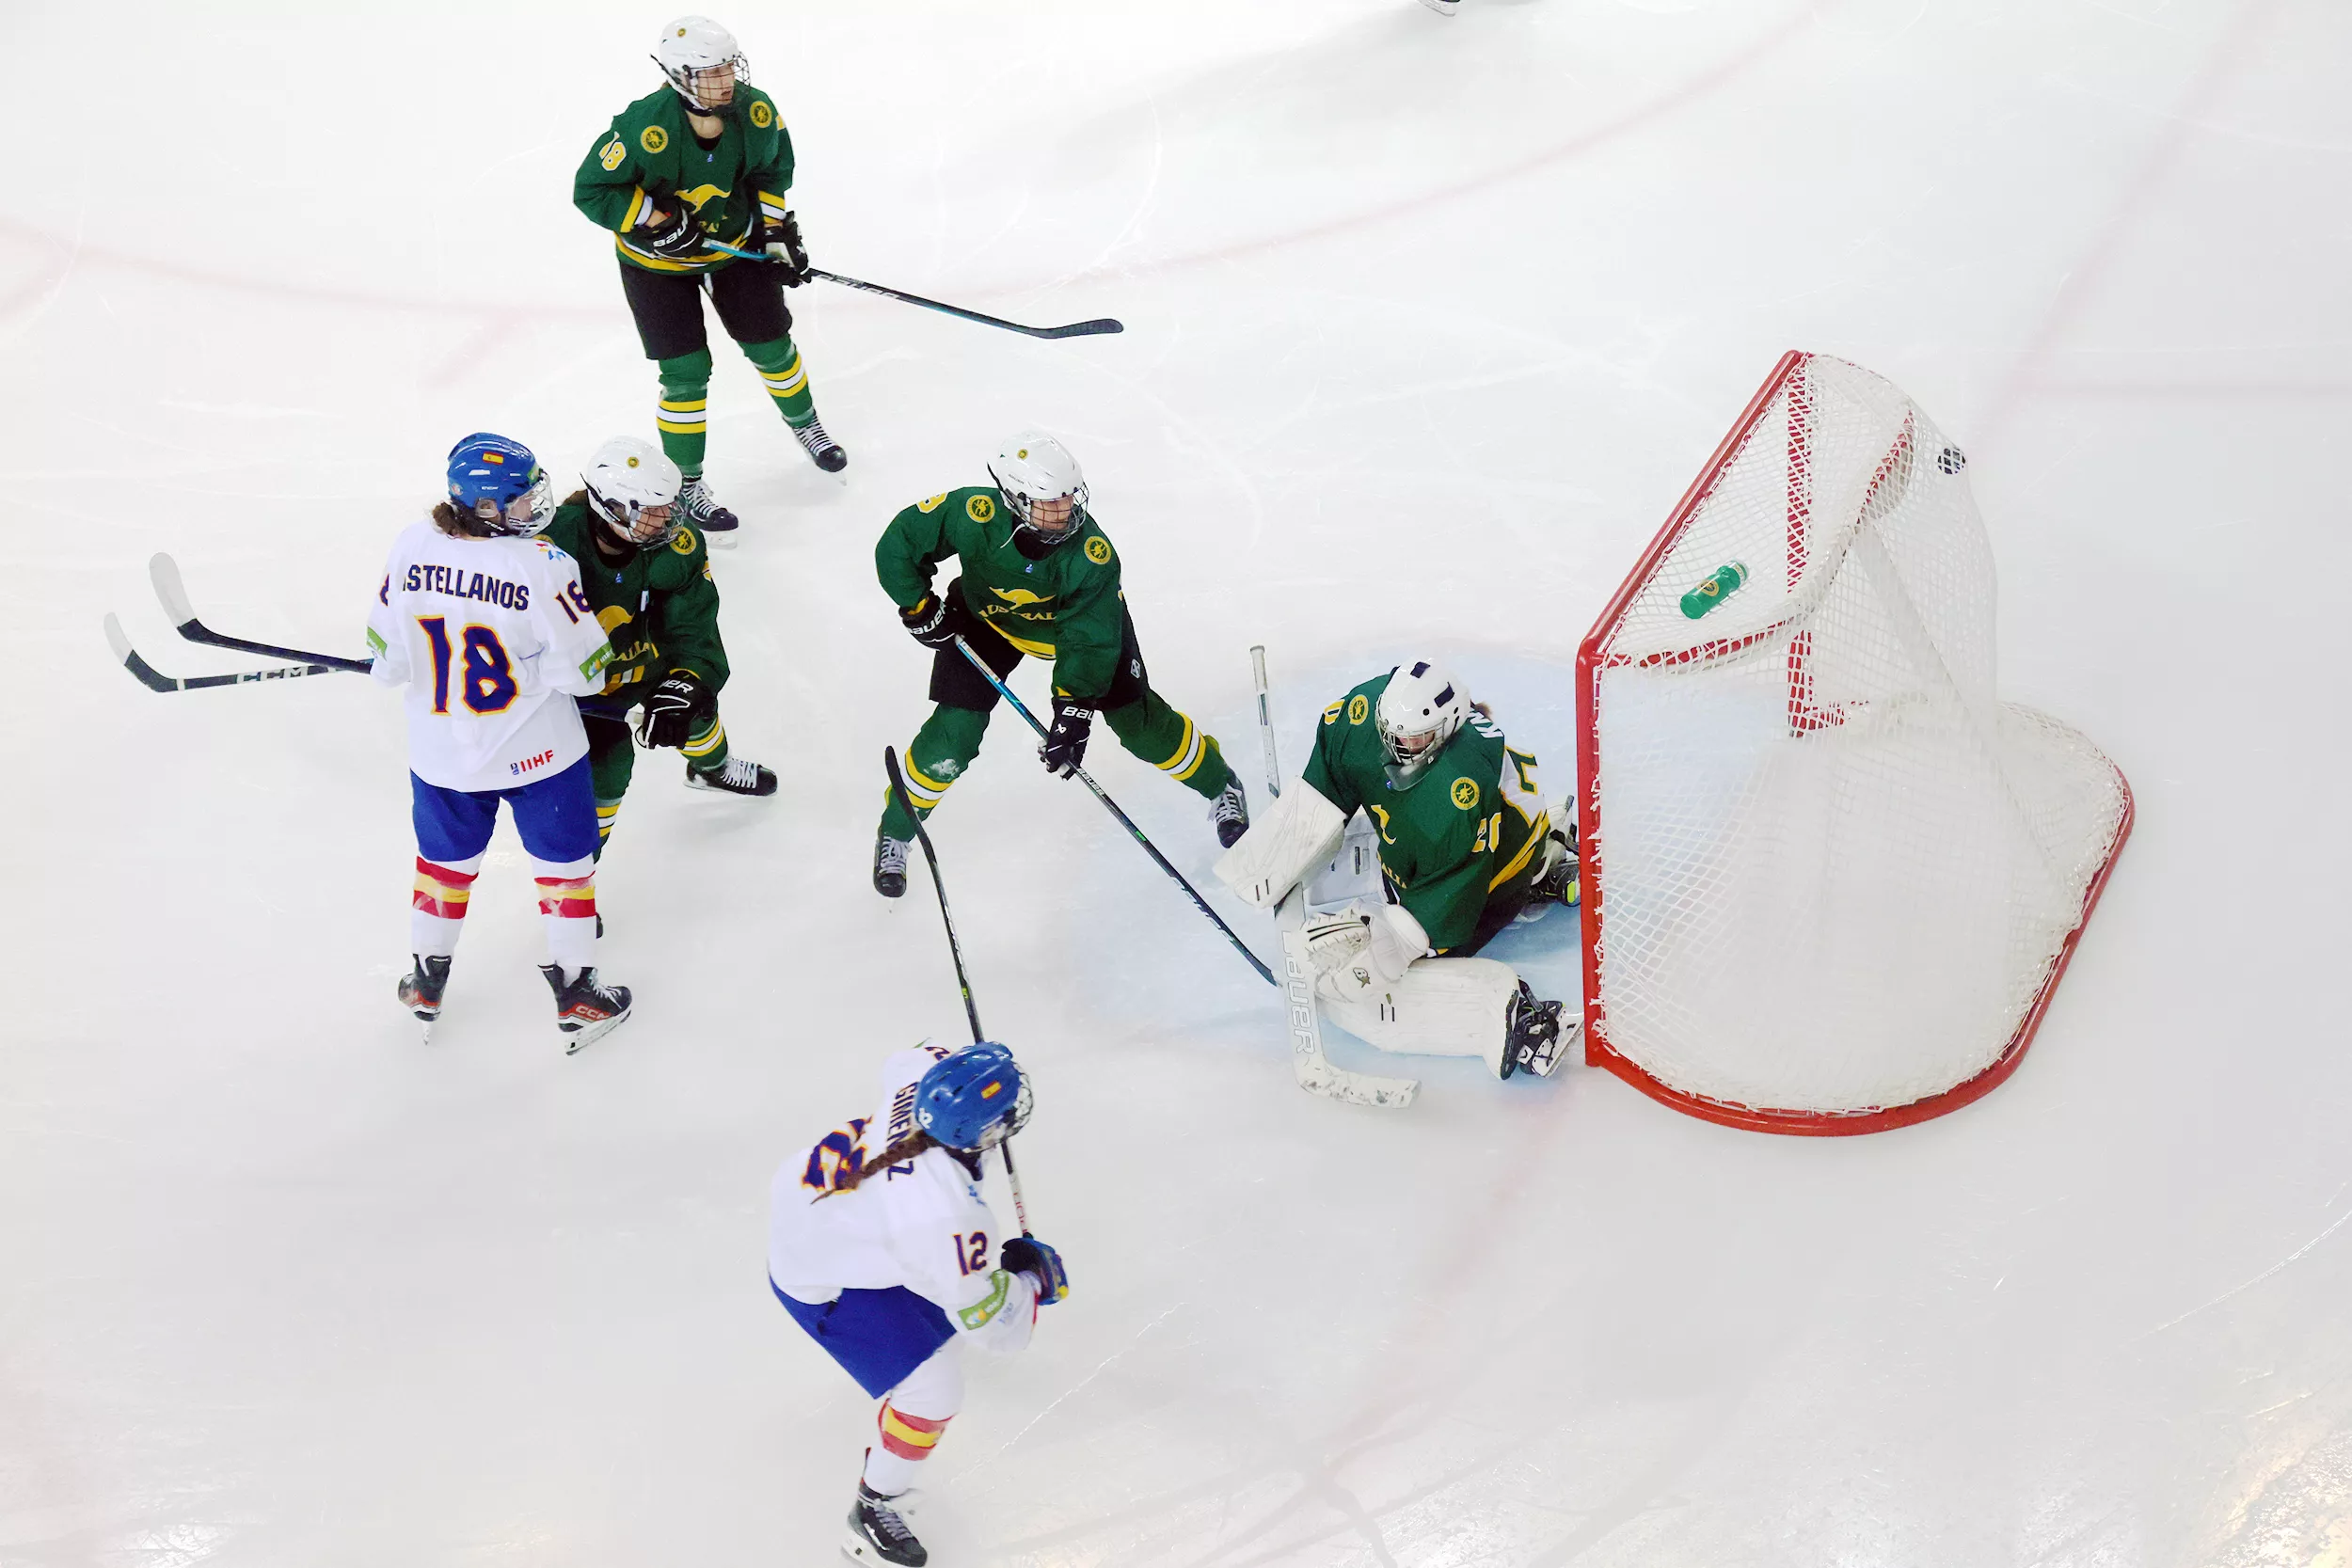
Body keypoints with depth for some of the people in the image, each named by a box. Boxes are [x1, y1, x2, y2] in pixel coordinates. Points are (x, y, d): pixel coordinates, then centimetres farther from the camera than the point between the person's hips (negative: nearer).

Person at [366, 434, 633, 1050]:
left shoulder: (411, 546, -12)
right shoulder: (543, 565, -25)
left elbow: (387, 653, -3)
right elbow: (581, 669, -19)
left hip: (440, 750, 4)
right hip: (537, 749, -4)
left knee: (446, 856, 25)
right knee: (564, 860, 16)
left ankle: (426, 983, 40)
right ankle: (575, 994, 24)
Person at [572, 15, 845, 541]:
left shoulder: (756, 111, -20)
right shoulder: (645, 128, -34)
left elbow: (773, 167, 2)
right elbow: (591, 190, -24)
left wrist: (776, 229, -4)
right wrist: (656, 218, -30)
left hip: (735, 240, 4)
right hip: (656, 260, -4)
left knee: (771, 345, 13)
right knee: (687, 372, -5)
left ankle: (806, 427, 43)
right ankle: (685, 486, 14)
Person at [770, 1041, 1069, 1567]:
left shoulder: (919, 1074, -25)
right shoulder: (948, 1213, -41)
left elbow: (902, 1061, 4)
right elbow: (989, 1321, -27)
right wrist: (1035, 1280, -9)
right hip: (820, 1280, -8)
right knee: (933, 1390, -5)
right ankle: (873, 1509, 18)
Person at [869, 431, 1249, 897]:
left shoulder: (1091, 553, -36)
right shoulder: (972, 514, -36)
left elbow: (1090, 640, -30)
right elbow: (898, 544, -20)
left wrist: (1073, 710, -36)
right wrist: (918, 607, -21)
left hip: (1082, 616, 0)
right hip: (988, 618, 0)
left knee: (1139, 721, 0)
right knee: (951, 737, -8)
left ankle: (1220, 785, 27)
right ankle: (896, 831, 17)